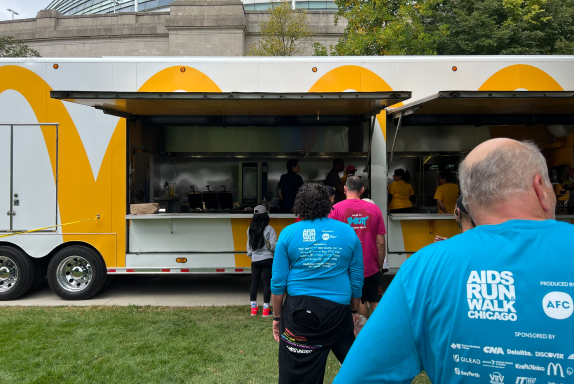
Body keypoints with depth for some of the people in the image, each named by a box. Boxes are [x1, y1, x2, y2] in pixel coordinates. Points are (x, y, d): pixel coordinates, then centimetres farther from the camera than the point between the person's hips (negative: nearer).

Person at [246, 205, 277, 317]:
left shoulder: (250, 229, 4)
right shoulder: (269, 229, -10)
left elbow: (249, 246, 11)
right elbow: (274, 246, -14)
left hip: (255, 260, 4)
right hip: (267, 260, -4)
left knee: (254, 283, 12)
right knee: (267, 283, 1)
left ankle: (253, 308, 19)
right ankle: (266, 309, 4)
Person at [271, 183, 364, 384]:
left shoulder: (288, 233, -2)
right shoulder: (348, 232, 1)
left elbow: (278, 281, -2)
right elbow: (357, 278, 4)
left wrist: (277, 317, 9)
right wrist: (354, 311, 17)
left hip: (299, 309, -1)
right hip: (338, 309, 1)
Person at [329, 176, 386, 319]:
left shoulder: (335, 209, -9)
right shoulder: (374, 209, -3)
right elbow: (381, 242, -2)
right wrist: (380, 265, 10)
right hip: (371, 268, 2)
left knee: (359, 303, 10)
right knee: (376, 302, 16)